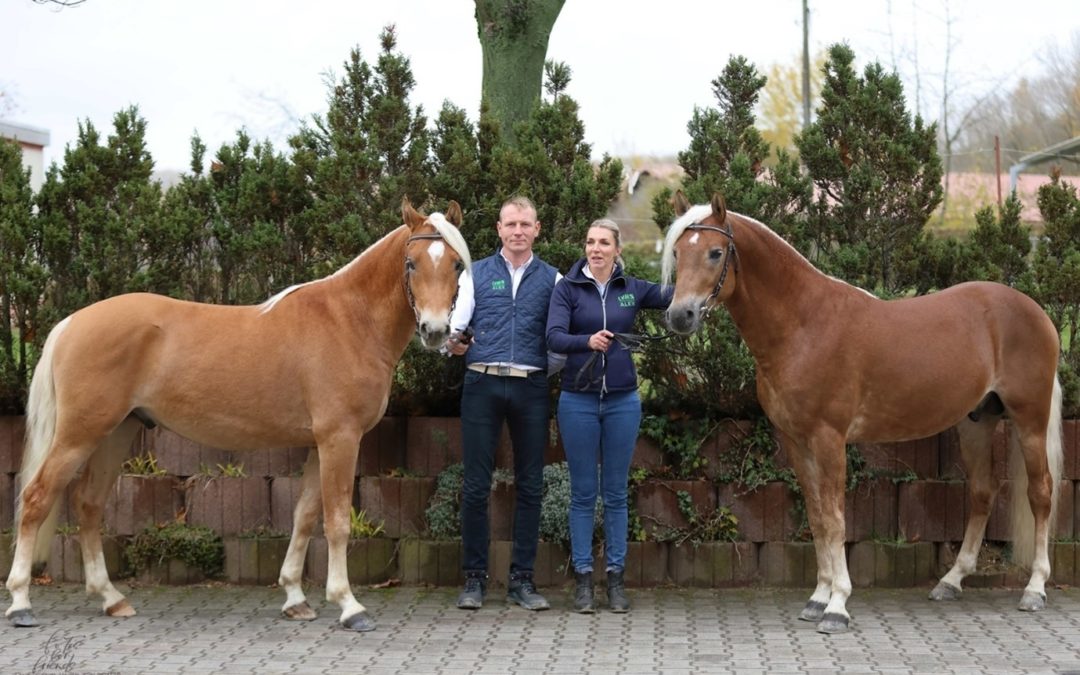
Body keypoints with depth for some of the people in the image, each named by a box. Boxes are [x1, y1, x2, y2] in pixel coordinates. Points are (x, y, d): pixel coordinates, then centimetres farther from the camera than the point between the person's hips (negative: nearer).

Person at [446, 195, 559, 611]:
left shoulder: (552, 280, 10)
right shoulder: (476, 274, 10)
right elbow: (456, 326, 3)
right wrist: (453, 343, -17)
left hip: (531, 387, 1)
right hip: (483, 384, -1)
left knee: (531, 486, 4)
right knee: (476, 485, 0)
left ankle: (522, 580, 13)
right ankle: (474, 578, 9)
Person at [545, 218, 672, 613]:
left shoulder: (632, 289, 5)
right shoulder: (567, 288, -3)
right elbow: (554, 337, -15)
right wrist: (588, 341, -33)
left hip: (622, 400, 2)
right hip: (579, 400, -2)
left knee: (616, 493, 7)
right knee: (583, 493, 4)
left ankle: (616, 578, 14)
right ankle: (583, 579, 10)